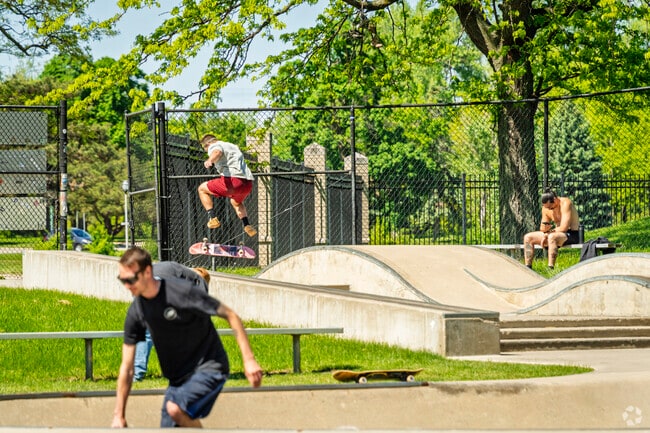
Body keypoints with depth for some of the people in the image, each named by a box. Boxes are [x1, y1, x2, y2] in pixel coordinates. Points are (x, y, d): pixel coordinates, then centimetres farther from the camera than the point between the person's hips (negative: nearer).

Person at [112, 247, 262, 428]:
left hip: (209, 368, -7)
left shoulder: (181, 290, -19)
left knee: (175, 408, -30)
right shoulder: (136, 312, -2)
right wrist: (119, 415, 3)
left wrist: (249, 360, -15)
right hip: (178, 379, 7)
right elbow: (127, 367, 3)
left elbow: (231, 316, -12)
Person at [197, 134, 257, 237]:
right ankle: (247, 225, 25)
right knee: (236, 202, 39)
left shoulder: (214, 146, 7)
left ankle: (212, 218, -2)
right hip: (248, 184, 8)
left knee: (202, 189, 9)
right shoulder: (232, 146, 33)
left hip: (233, 180, -8)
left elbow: (217, 152, -20)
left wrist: (210, 160, -42)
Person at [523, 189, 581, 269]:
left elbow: (564, 228, -26)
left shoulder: (565, 203, -20)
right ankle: (527, 268, -6)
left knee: (552, 237, -40)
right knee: (528, 237, 0)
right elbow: (543, 229, 9)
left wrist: (548, 233, -14)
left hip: (572, 235, -8)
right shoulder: (546, 207, 2)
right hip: (558, 233, 8)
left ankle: (550, 269, -45)